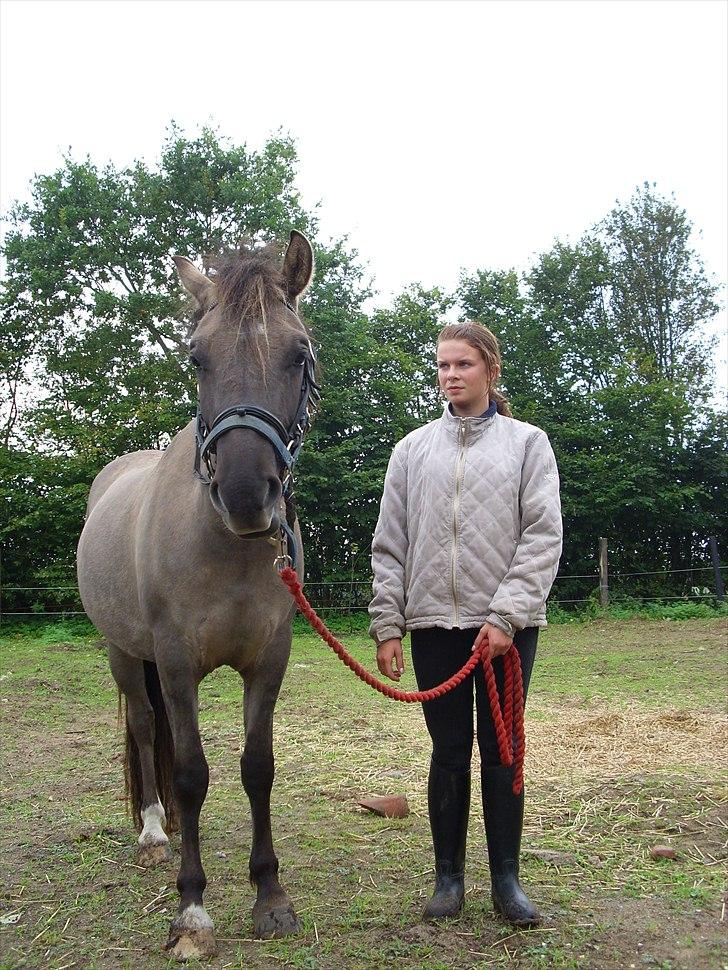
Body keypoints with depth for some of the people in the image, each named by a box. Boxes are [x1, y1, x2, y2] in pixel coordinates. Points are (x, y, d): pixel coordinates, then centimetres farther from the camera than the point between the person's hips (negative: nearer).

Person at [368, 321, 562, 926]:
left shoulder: (527, 442, 3)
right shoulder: (413, 449, 8)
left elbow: (543, 537, -5)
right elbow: (389, 544, 7)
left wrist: (507, 615, -14)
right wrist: (386, 626, 1)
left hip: (507, 623, -1)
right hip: (433, 621, 2)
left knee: (501, 749, 7)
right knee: (449, 752, 8)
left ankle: (506, 879, 20)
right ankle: (449, 876, 21)